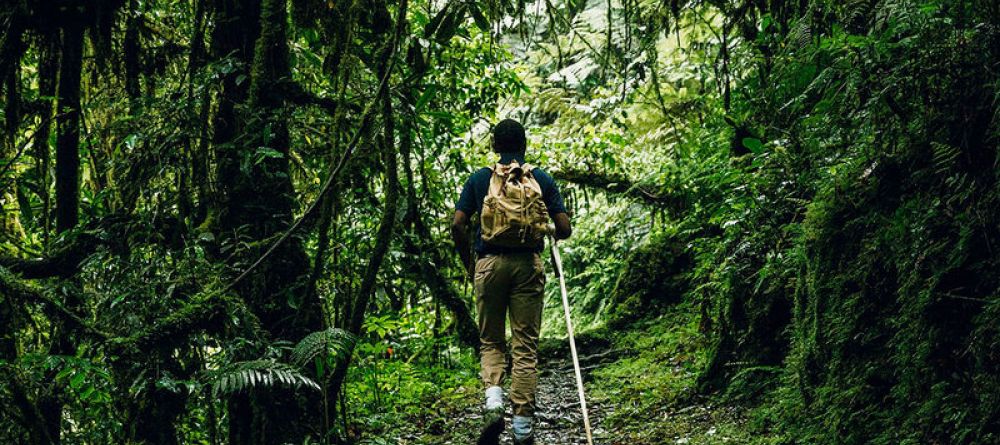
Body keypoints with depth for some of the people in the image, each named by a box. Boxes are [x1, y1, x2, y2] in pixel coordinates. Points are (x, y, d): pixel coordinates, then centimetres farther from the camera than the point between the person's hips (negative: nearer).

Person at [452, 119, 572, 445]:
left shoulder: (479, 179, 7)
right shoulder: (542, 179, 7)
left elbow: (458, 225, -1)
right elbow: (564, 228, 3)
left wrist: (468, 262, 14)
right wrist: (551, 234, 26)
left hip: (489, 262, 0)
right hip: (528, 263, 0)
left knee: (491, 341, 14)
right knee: (525, 347, 3)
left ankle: (493, 401, -11)